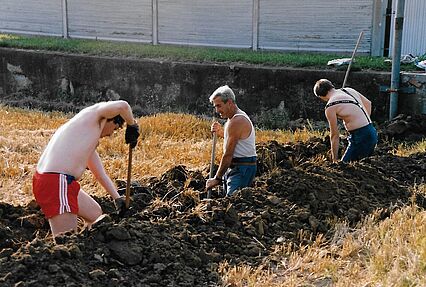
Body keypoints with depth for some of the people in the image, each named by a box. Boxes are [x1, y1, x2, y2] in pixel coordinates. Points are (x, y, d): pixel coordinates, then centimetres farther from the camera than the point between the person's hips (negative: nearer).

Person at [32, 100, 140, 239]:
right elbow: (122, 106, -20)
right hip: (55, 183, -11)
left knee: (96, 213, 27)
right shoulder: (91, 113, -2)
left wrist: (117, 198, 23)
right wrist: (132, 126, -2)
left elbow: (101, 174, 27)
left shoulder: (91, 140, 24)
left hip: (64, 182, 11)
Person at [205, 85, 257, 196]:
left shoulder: (236, 121, -16)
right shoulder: (240, 116, 16)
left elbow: (228, 155, -16)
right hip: (237, 167, 10)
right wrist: (220, 132, 16)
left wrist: (217, 178, -11)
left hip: (242, 169, -10)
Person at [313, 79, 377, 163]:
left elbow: (334, 135, -2)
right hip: (372, 133, 8)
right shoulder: (349, 90, 13)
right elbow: (368, 103, 27)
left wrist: (334, 159, 7)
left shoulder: (330, 107, -8)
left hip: (360, 138, -8)